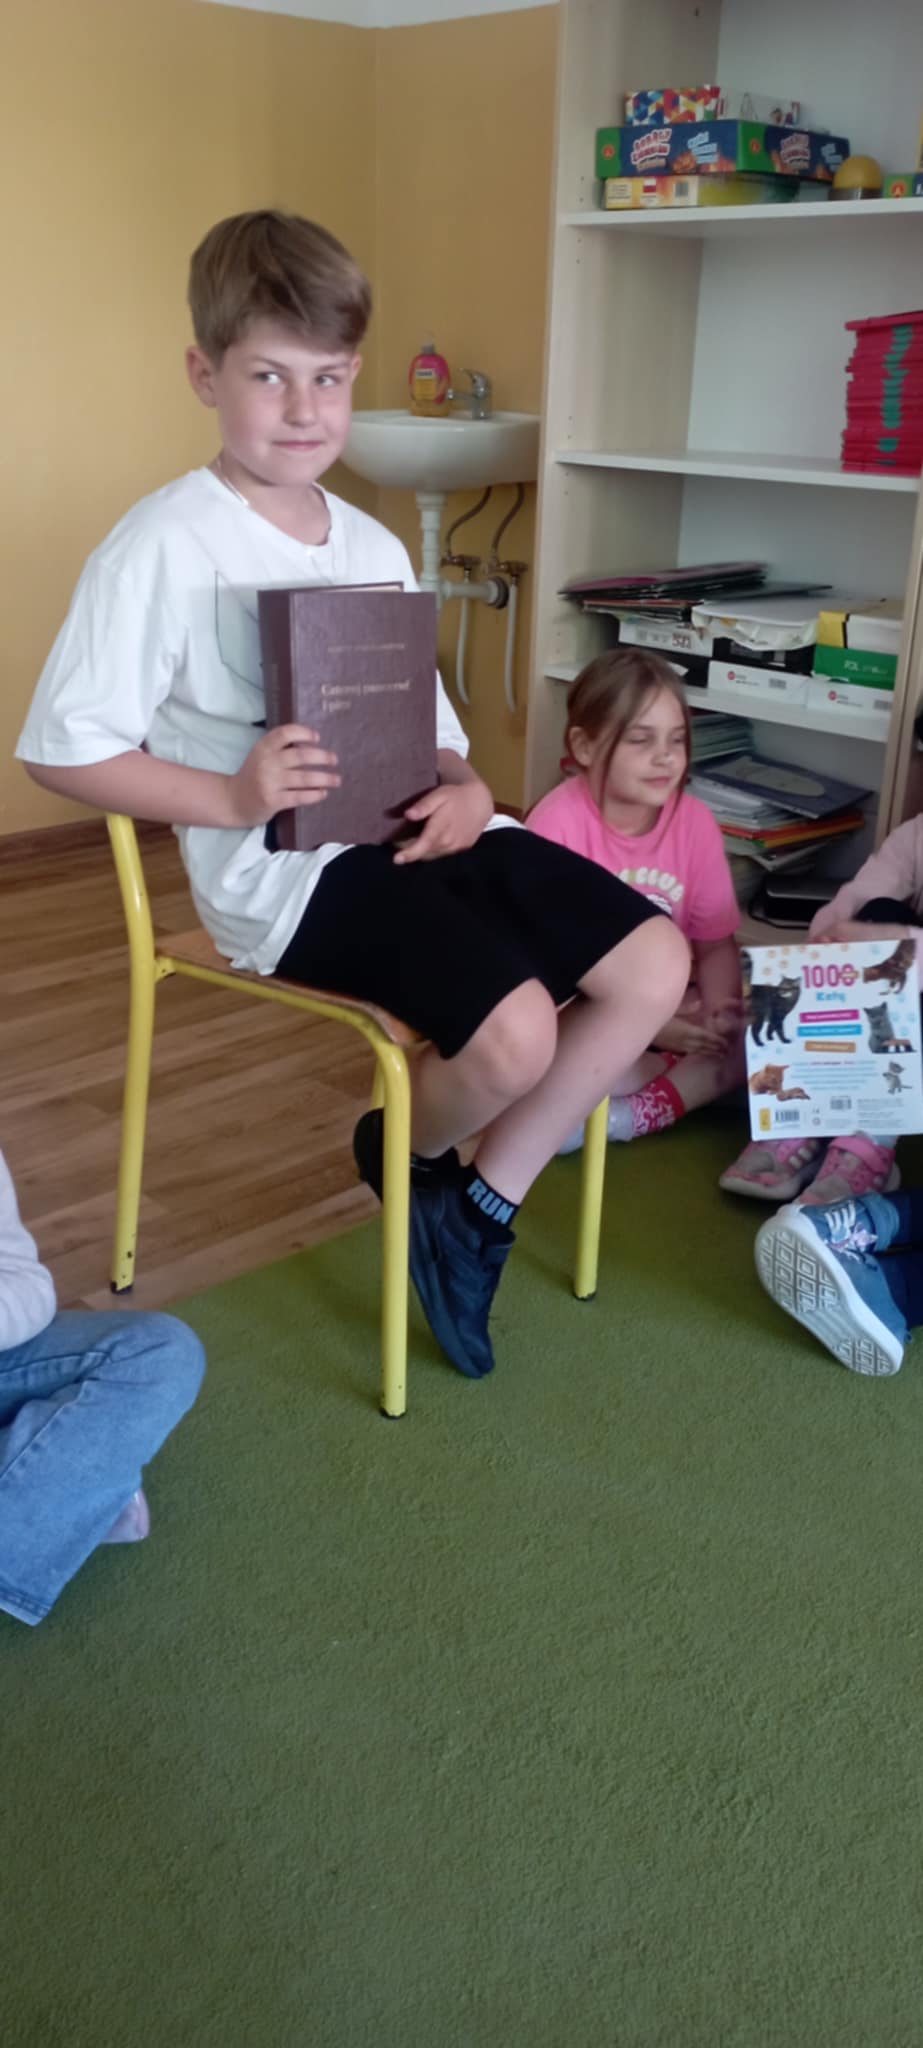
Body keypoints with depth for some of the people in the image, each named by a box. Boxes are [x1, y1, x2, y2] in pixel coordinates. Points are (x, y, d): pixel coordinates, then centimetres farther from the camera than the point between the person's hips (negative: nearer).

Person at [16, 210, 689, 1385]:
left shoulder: (373, 546, 14)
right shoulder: (166, 545, -8)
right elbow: (62, 749, -10)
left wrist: (466, 789, -5)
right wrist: (233, 797, -23)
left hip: (415, 832, 8)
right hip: (288, 871, -7)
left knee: (655, 965, -5)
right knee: (515, 1035, -27)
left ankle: (479, 1205, 10)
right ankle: (405, 1156, 11)